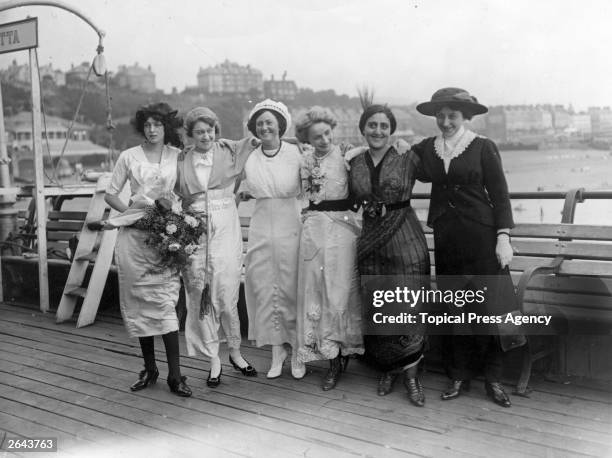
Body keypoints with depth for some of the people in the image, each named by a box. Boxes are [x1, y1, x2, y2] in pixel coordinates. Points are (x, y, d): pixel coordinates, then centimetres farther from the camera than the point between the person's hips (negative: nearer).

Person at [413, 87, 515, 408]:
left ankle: (493, 379, 14)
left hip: (480, 235, -3)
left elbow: (499, 194, -3)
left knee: (487, 307, 0)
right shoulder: (424, 149, 8)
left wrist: (503, 237, -9)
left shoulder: (483, 148, -2)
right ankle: (460, 376, 20)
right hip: (446, 237, 3)